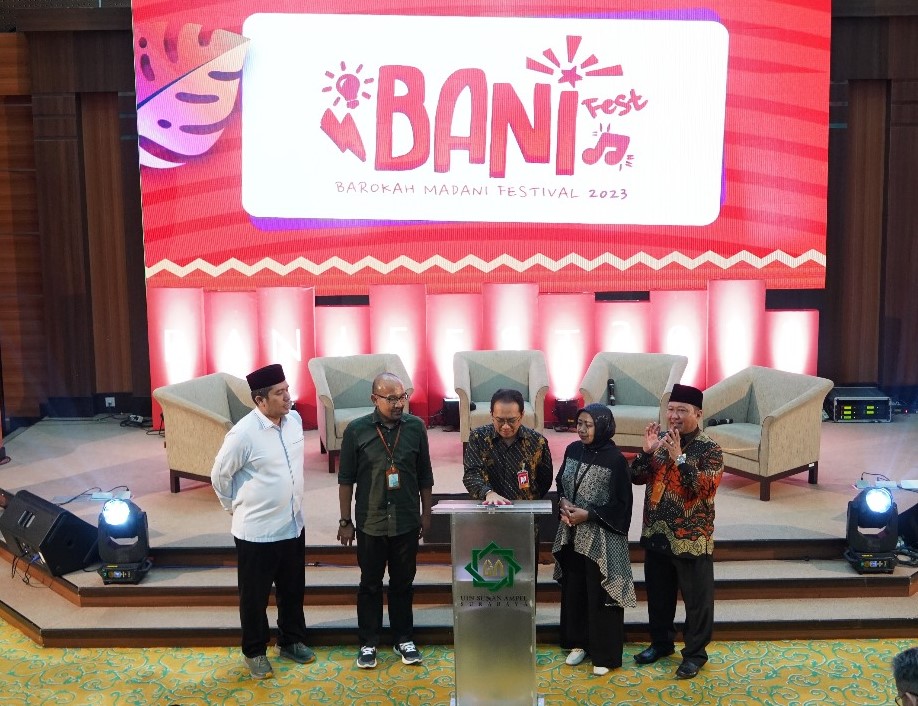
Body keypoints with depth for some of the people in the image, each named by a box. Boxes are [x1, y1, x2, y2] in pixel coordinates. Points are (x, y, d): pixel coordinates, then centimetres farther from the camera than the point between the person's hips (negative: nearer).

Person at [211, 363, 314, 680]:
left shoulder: (295, 420, -3)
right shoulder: (244, 433, -23)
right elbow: (219, 475, -10)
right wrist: (237, 508, 0)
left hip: (293, 525, 6)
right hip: (257, 531, -6)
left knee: (293, 590, 21)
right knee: (255, 596, 12)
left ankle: (292, 641, 40)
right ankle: (255, 652, 31)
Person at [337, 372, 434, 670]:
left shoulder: (416, 427, -4)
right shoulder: (356, 430, -9)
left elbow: (425, 475, 5)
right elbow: (346, 479, -3)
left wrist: (426, 513, 8)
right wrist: (345, 521, -2)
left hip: (407, 522, 1)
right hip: (370, 523, -1)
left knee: (403, 583, 14)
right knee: (370, 584, 11)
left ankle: (404, 639, 29)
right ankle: (368, 643, 25)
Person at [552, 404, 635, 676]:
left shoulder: (615, 459, -15)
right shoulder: (572, 450, 2)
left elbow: (621, 504, -12)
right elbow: (560, 483, 14)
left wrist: (588, 514, -17)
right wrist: (563, 502, -6)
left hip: (602, 538, -6)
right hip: (572, 534, 6)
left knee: (600, 593, 3)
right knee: (573, 589, 15)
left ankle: (605, 654, 18)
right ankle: (579, 643, 32)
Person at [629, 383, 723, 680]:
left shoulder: (709, 449, -12)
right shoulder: (660, 439, 2)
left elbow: (705, 489, -24)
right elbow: (636, 478, 0)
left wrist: (679, 458, -30)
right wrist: (647, 451, -16)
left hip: (691, 539, -5)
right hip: (656, 535, 5)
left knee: (697, 599, 9)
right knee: (658, 594, 19)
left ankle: (695, 653, 25)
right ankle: (661, 642, 37)